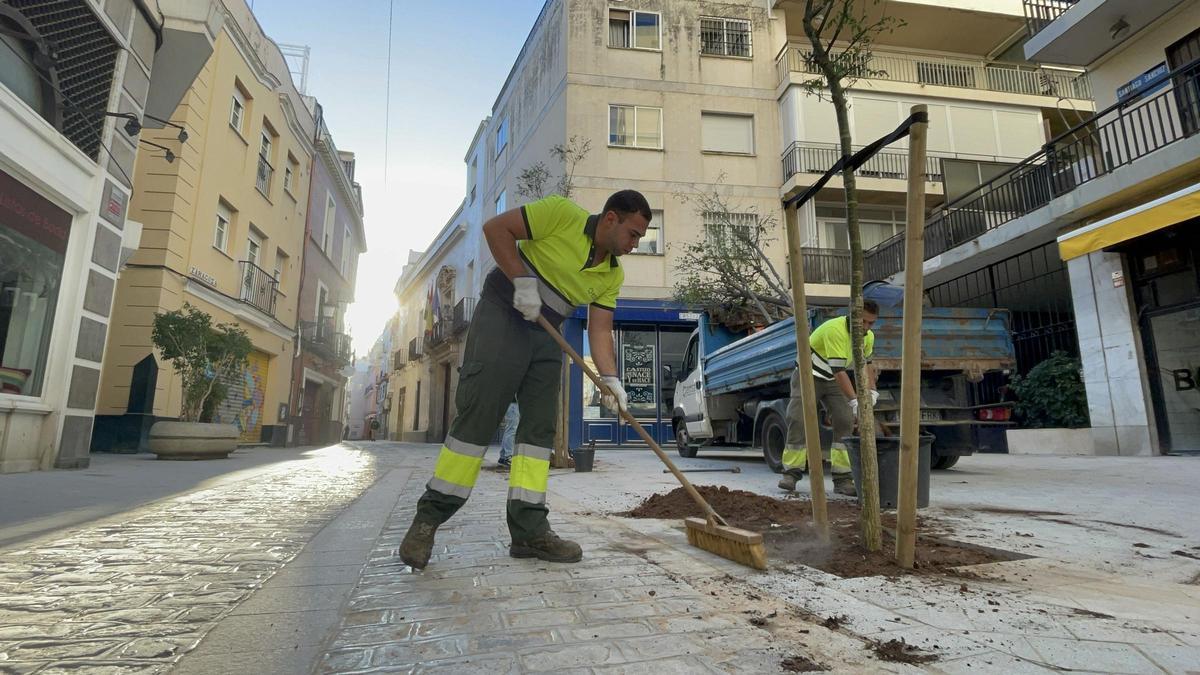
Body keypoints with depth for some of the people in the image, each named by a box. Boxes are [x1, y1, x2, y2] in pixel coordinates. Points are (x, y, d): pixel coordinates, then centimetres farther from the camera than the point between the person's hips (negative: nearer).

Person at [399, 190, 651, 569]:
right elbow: (496, 228, -11)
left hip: (546, 336, 7)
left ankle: (529, 530, 3)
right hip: (502, 315, -7)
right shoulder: (562, 213, -11)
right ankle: (428, 518, 1)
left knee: (540, 426, -1)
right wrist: (522, 281, -20)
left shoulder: (613, 276, 6)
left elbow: (600, 331, 1)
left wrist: (610, 379, -14)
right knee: (477, 415, -11)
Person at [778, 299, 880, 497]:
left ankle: (843, 478, -4)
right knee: (798, 420, -16)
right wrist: (854, 401, -38)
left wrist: (871, 390, 1)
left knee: (845, 422, -9)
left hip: (834, 381, 6)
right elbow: (839, 370, -34)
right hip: (808, 375, -6)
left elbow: (866, 362, 15)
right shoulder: (835, 329, -31)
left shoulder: (868, 336, -5)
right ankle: (791, 473, -4)